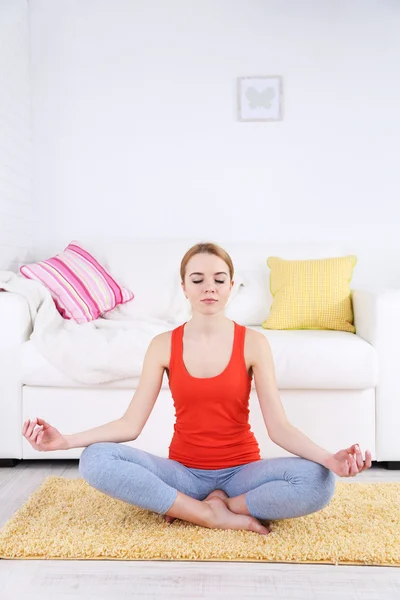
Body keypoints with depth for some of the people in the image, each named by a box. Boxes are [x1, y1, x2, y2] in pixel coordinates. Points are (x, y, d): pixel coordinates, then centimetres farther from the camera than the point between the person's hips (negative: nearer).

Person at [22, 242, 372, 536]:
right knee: (95, 459, -24)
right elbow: (131, 424, -7)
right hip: (183, 471, 1)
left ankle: (205, 506, -12)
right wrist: (65, 440, -20)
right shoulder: (163, 345, -5)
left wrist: (329, 458, -31)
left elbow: (278, 426, -12)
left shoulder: (253, 342, -8)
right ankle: (217, 516, -18)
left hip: (241, 470, 0)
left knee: (319, 481, -29)